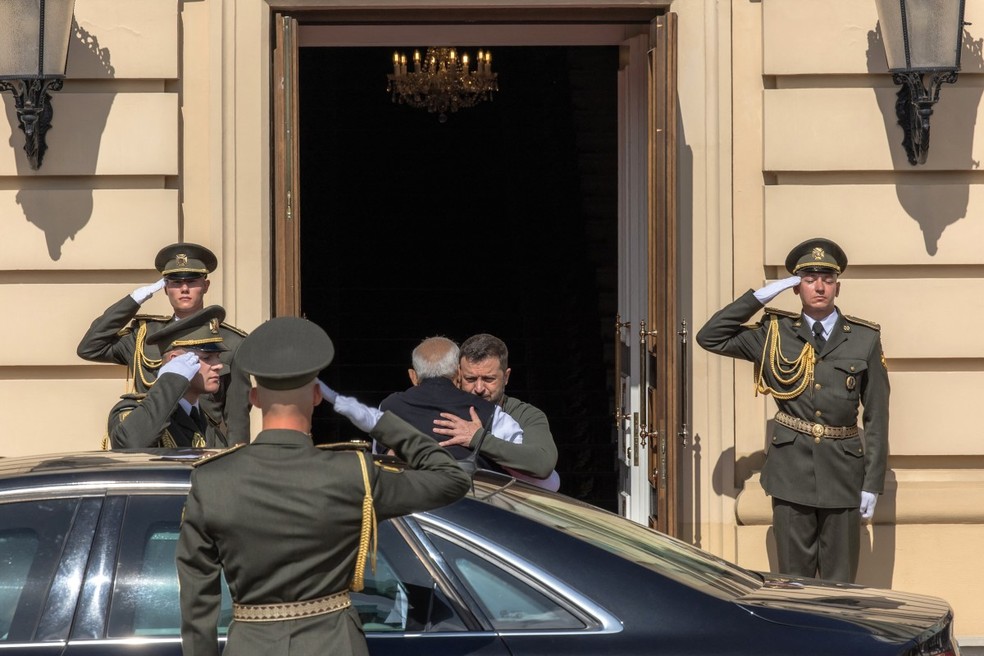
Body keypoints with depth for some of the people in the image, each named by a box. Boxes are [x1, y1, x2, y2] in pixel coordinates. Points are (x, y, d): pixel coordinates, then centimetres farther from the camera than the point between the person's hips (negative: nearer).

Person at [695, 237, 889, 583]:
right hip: (791, 472, 0)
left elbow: (877, 416, 2)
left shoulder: (865, 339, 3)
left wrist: (873, 483, -2)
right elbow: (710, 337, 1)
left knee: (839, 584, 4)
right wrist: (759, 297, -4)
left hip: (843, 474, 0)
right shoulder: (775, 334, 6)